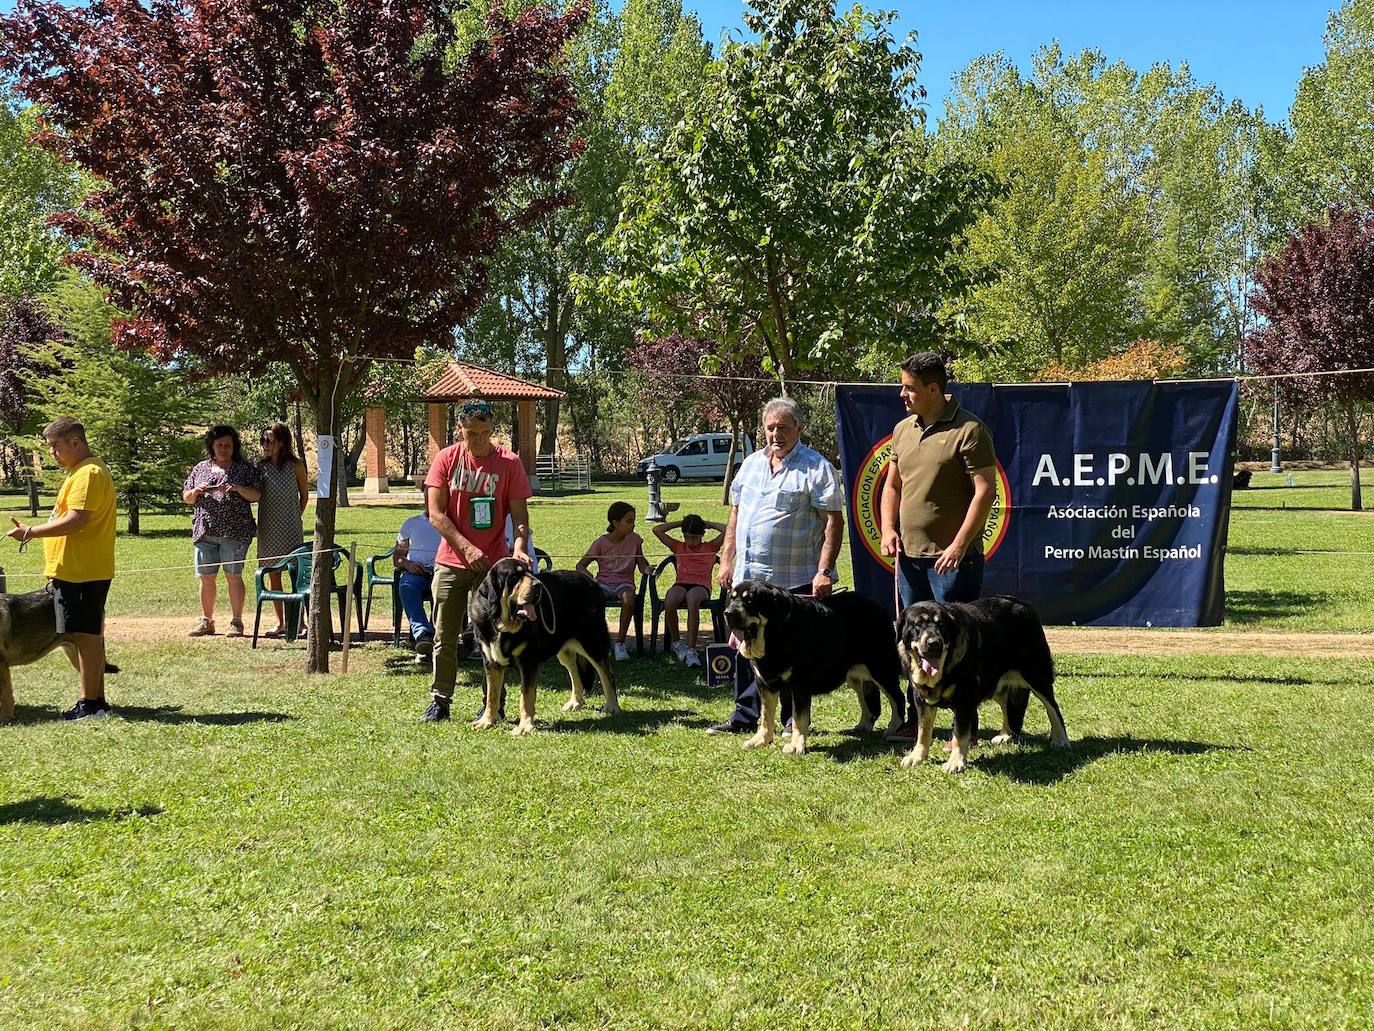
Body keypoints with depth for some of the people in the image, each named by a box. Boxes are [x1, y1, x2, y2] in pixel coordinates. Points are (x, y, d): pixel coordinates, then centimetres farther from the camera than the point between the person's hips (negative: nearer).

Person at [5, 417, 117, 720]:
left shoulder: (88, 473, -15)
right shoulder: (83, 471, 20)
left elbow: (76, 520, -24)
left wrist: (31, 532, -21)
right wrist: (55, 574, 23)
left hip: (81, 573, -11)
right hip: (77, 571, 11)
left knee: (86, 635, -7)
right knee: (90, 635, 13)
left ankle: (90, 703, -3)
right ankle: (96, 700, 19)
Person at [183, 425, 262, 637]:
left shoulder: (245, 468, 7)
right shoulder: (200, 469, 16)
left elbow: (256, 496, 0)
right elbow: (186, 499, 18)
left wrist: (237, 488, -16)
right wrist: (196, 491, -4)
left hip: (234, 532, -3)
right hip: (205, 532, 4)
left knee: (233, 576, -4)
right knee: (206, 578, 5)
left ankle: (236, 621, 1)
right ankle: (206, 621, 15)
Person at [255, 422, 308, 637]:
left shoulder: (296, 466, -3)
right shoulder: (261, 467, 4)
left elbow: (304, 494, 7)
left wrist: (297, 517, 7)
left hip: (290, 527, -3)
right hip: (268, 528, 3)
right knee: (273, 575, 5)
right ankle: (281, 623, 12)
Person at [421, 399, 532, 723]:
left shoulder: (509, 463, -3)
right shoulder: (447, 459, 0)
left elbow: (519, 513, -3)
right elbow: (435, 514, -4)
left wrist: (519, 548, -22)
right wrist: (466, 547, -15)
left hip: (493, 562, -1)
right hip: (451, 561, 1)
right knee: (445, 636, 6)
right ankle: (440, 701, 16)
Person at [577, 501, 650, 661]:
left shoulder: (634, 539, 4)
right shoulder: (601, 543, -2)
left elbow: (641, 564, 8)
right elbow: (581, 565, 2)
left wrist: (648, 569, -16)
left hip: (624, 582, 1)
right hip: (604, 582, -1)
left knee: (628, 598, -37)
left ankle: (620, 642, -25)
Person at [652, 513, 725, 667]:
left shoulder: (710, 548, 17)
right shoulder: (678, 547, 23)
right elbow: (657, 530, 17)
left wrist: (709, 525, 16)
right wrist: (680, 523, 20)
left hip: (701, 586, -2)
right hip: (681, 584, 2)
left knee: (692, 600, -40)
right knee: (669, 601, -36)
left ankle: (691, 649, -41)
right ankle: (676, 642, -13)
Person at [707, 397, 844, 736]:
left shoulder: (817, 467, -5)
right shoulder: (751, 464, 14)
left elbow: (834, 522, -10)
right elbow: (735, 515, 19)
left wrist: (824, 571, -18)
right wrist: (726, 561, 11)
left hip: (795, 581, -5)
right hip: (747, 576, 6)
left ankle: (794, 721, 12)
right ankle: (745, 717, 17)